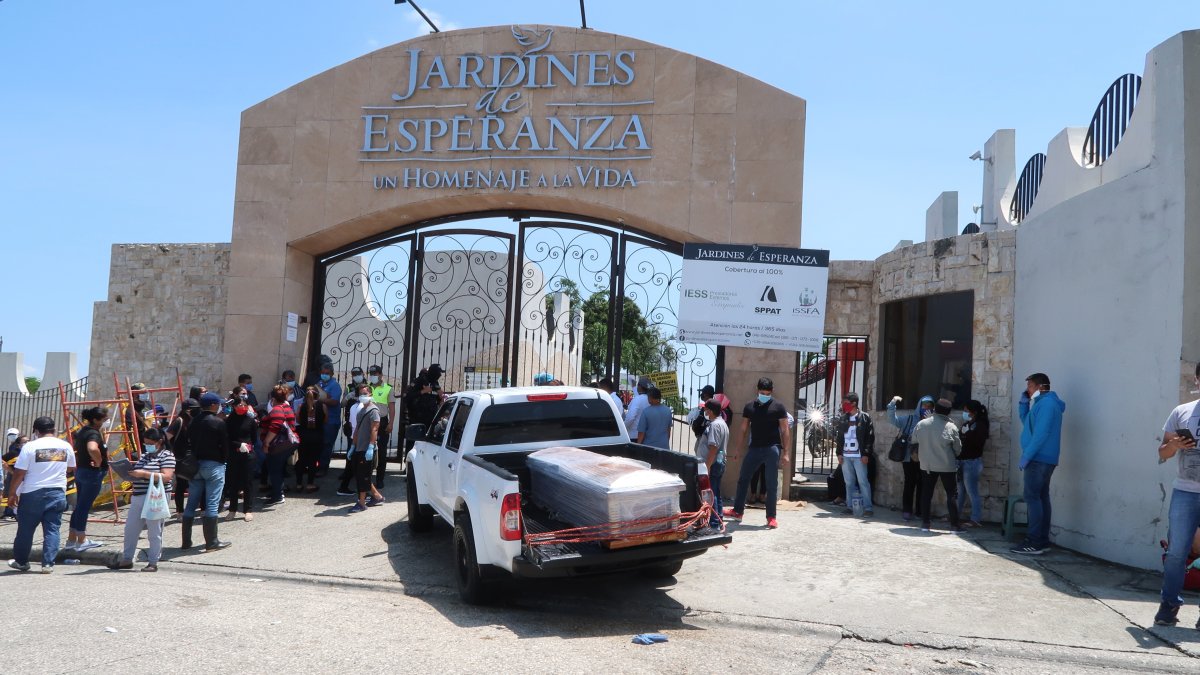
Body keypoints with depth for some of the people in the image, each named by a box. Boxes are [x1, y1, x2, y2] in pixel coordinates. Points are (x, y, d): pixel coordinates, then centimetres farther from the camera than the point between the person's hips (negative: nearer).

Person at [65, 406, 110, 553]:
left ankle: (71, 541, 23)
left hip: (80, 471, 9)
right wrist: (99, 461, -25)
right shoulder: (94, 433, -20)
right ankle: (81, 542, 9)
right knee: (84, 507, 0)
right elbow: (93, 448, -41)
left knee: (80, 506, 16)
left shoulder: (81, 431, 10)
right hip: (93, 473, -9)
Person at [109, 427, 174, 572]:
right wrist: (130, 472, 4)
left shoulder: (166, 456, -6)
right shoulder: (144, 456, 18)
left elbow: (166, 477, -18)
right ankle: (127, 560, 23)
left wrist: (144, 474, -22)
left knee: (154, 533, -1)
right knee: (130, 529, 11)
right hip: (138, 497, 8)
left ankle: (153, 563, 6)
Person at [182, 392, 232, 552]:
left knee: (191, 504, 11)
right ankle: (211, 542, -2)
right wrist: (224, 460, 5)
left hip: (195, 465, 7)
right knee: (212, 504, -4)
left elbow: (189, 443, 8)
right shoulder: (218, 422, -11)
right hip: (213, 465, -6)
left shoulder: (193, 422, 8)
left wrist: (194, 460, 11)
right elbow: (225, 445, -9)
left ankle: (186, 541, 16)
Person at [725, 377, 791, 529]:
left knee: (772, 484, 0)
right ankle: (737, 511, 24)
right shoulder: (750, 406, 8)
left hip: (772, 449, -4)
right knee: (743, 479, 10)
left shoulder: (778, 407, -1)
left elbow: (785, 431, -3)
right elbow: (744, 429, 13)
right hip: (754, 448, 4)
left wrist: (785, 452, -9)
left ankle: (771, 517, 8)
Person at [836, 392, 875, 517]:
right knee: (849, 482, 8)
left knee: (863, 481, -6)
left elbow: (870, 437, -6)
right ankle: (850, 506, 13)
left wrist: (866, 454, -10)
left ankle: (868, 507, -3)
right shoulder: (842, 418, 12)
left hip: (859, 456, -5)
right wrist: (839, 453, 9)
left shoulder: (864, 418, -3)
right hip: (846, 456, 5)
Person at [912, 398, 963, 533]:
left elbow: (914, 440, 8)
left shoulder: (921, 424, -6)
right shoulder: (951, 428, -13)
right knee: (952, 494, 7)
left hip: (927, 465, 3)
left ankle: (925, 523, 12)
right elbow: (958, 449, -2)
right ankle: (954, 524, 8)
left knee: (926, 493, 10)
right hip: (947, 466, -3)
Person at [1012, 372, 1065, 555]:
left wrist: (1026, 456, -19)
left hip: (1039, 459, -10)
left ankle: (1034, 543, -13)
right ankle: (1042, 540, 13)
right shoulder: (1043, 403, 18)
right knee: (1041, 498, 10)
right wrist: (1024, 401, 15)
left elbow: (1041, 434, -21)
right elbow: (1026, 421, 28)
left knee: (1033, 498, -11)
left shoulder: (1046, 403, -14)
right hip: (1043, 459, 10)